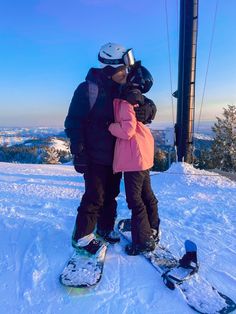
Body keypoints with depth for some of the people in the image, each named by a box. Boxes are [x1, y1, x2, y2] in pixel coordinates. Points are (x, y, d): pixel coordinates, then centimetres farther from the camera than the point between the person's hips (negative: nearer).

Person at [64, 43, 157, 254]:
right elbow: (73, 122, -12)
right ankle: (82, 236, 16)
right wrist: (79, 153, -16)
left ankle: (105, 228, 33)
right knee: (95, 196, -3)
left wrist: (146, 111, -18)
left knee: (111, 194, 14)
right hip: (96, 157, -6)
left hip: (116, 155, 7)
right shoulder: (88, 89, -10)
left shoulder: (123, 90, 8)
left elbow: (150, 107, 7)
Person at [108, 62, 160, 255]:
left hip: (134, 157, -10)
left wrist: (110, 126, -9)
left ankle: (144, 241, 11)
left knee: (135, 199, 0)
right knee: (147, 195, 18)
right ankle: (152, 232, 34)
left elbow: (127, 130, -22)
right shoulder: (137, 100, 14)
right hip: (143, 155, 10)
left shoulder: (125, 102, -13)